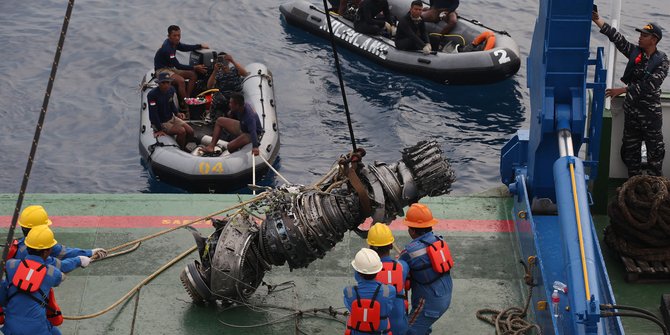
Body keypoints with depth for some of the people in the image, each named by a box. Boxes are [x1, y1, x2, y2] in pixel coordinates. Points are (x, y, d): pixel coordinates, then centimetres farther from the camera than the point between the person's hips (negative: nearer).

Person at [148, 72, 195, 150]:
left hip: (171, 118, 7)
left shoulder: (171, 90, -4)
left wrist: (177, 113, -4)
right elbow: (153, 114, -25)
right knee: (181, 131, -23)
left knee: (190, 131, -4)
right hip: (161, 123, -7)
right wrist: (159, 130, -24)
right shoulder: (152, 94, -26)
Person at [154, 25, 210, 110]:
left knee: (193, 75, -1)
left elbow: (184, 47, 21)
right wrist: (195, 68, -23)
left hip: (170, 68, 10)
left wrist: (200, 46, 11)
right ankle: (185, 105, -22)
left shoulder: (174, 42, 1)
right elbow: (177, 66, -25)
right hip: (162, 70, -10)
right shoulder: (166, 48, -27)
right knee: (181, 80, -33)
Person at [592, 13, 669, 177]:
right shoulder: (634, 52, 1)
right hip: (631, 108, 5)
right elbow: (615, 36, -4)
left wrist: (622, 90, -23)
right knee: (630, 148, 12)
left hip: (651, 112, -5)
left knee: (654, 150, 3)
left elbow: (649, 85, -22)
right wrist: (596, 19, -11)